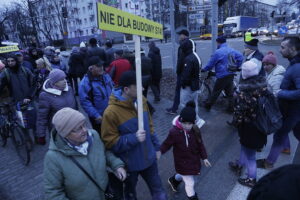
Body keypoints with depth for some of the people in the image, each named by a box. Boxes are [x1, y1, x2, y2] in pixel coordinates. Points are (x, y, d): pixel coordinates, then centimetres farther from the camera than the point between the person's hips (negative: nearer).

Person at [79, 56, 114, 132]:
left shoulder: (106, 76, 0)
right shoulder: (85, 83, -20)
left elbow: (113, 89, 13)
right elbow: (85, 102, -20)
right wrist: (96, 115, -21)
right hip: (98, 118, -6)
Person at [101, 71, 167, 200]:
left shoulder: (141, 100, -8)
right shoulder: (111, 112, -26)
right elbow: (110, 142, -19)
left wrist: (156, 147, 10)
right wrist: (133, 138, -30)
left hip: (148, 158, 4)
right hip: (130, 163, -4)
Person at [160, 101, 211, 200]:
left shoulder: (195, 130, -13)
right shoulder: (174, 132, -27)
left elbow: (200, 144, 1)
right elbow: (166, 144, -15)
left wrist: (204, 157, 7)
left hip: (194, 160, 6)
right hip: (182, 163, -5)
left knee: (184, 176, 29)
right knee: (190, 183, 6)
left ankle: (174, 180, 62)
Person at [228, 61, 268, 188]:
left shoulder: (244, 93, -30)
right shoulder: (263, 86, -7)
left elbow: (239, 113, -24)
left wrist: (236, 121, -5)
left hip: (249, 127, -7)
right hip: (261, 124, 7)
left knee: (249, 154, 13)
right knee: (244, 146, 28)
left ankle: (252, 179, 33)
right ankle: (239, 165, 50)